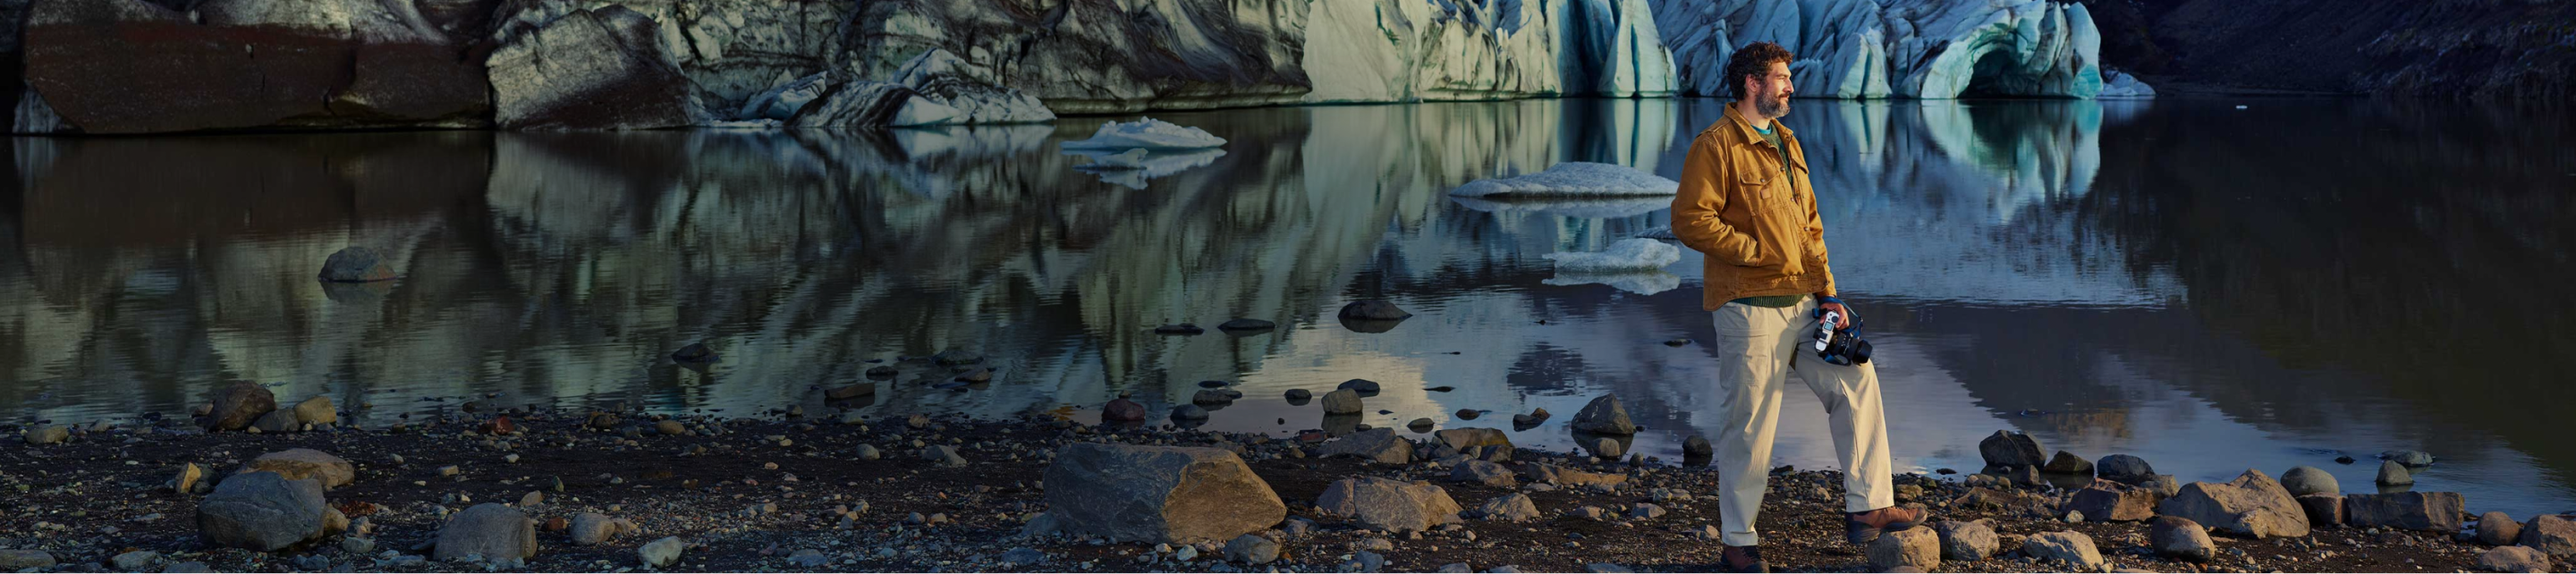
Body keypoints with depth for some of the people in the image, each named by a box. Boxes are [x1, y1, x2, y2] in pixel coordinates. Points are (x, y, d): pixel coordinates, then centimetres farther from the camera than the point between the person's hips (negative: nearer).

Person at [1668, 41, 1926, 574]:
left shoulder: (1785, 144, 17)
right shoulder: (1716, 146, -10)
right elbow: (1691, 220, -18)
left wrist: (1827, 293, 12)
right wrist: (1757, 251, -15)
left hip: (1801, 305, 8)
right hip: (1749, 307, -8)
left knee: (1856, 381, 8)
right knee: (1750, 425, -2)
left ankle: (1868, 507, 15)